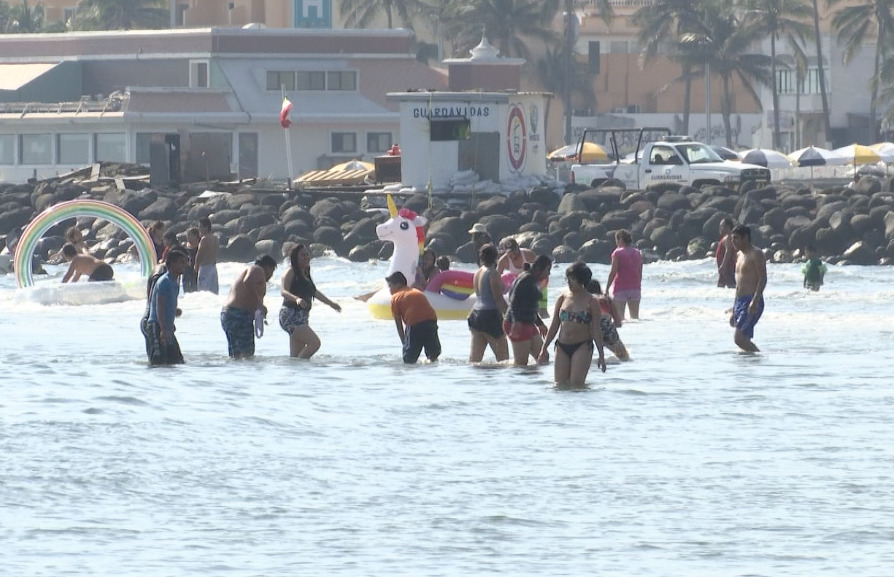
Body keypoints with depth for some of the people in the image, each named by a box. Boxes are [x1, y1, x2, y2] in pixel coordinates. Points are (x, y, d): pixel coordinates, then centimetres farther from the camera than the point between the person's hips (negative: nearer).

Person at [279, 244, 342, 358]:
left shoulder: (305, 274, 19)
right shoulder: (291, 272, -7)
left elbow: (315, 292, 34)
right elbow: (283, 291, -22)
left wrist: (331, 303, 42)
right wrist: (296, 298, -41)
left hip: (301, 317, 9)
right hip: (291, 316, -9)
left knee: (296, 356, 4)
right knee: (314, 342, -20)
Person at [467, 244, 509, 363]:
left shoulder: (477, 273, 13)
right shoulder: (492, 273, -11)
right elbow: (499, 299, -15)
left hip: (476, 314, 8)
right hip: (491, 315, -8)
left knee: (475, 357, 4)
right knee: (503, 356, -1)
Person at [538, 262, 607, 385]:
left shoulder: (591, 301, -3)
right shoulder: (562, 299, 8)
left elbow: (596, 329, -2)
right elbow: (554, 326, 14)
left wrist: (601, 355, -5)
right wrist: (544, 348, 12)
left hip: (582, 347, -4)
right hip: (562, 347, 4)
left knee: (576, 384, -12)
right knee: (560, 384, 0)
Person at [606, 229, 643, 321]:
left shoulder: (617, 253, -7)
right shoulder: (638, 253, 8)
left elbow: (613, 272, -10)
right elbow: (640, 273, 11)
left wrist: (607, 288, -5)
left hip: (620, 289, -5)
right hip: (635, 288, 5)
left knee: (619, 317, -3)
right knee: (635, 317, 6)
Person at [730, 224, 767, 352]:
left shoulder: (756, 255, -7)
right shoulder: (741, 255, 21)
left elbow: (763, 279, -16)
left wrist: (755, 301, -27)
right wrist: (734, 311, 24)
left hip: (751, 302, -10)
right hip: (740, 302, 10)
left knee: (739, 338, -19)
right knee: (744, 339, 6)